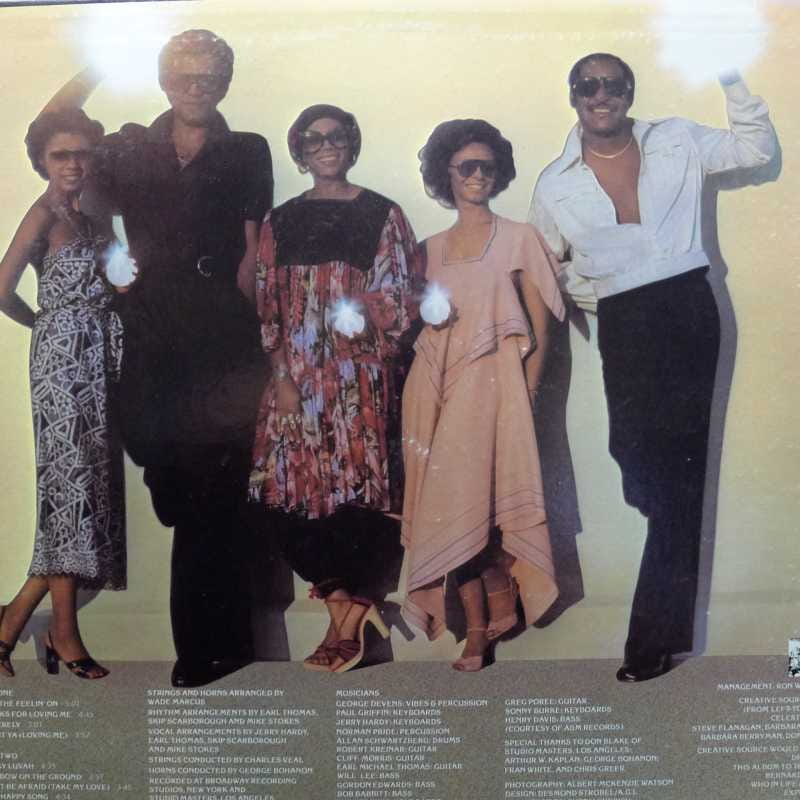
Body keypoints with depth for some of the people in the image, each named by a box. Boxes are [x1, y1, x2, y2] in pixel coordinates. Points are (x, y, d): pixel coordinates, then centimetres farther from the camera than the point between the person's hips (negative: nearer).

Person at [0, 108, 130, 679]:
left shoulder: (87, 217, 16)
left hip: (95, 359, 8)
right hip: (64, 357, -8)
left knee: (90, 482, 7)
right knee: (72, 481, -6)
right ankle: (66, 635, 2)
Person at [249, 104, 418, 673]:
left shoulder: (382, 214, 7)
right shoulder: (281, 222, 13)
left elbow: (402, 299, 6)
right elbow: (268, 306, 9)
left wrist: (370, 316, -15)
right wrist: (281, 376, -1)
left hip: (361, 376, -2)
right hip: (299, 378, 3)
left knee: (357, 486, -6)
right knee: (303, 489, -3)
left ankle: (346, 617, 6)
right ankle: (349, 605, 10)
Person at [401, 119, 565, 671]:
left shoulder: (517, 238, 5)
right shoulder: (433, 248, 16)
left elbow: (540, 325, 1)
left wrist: (526, 392, -6)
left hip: (492, 383, -4)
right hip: (440, 388, 4)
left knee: (475, 500, -10)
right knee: (454, 505, 0)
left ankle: (499, 606, 11)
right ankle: (480, 632, 8)